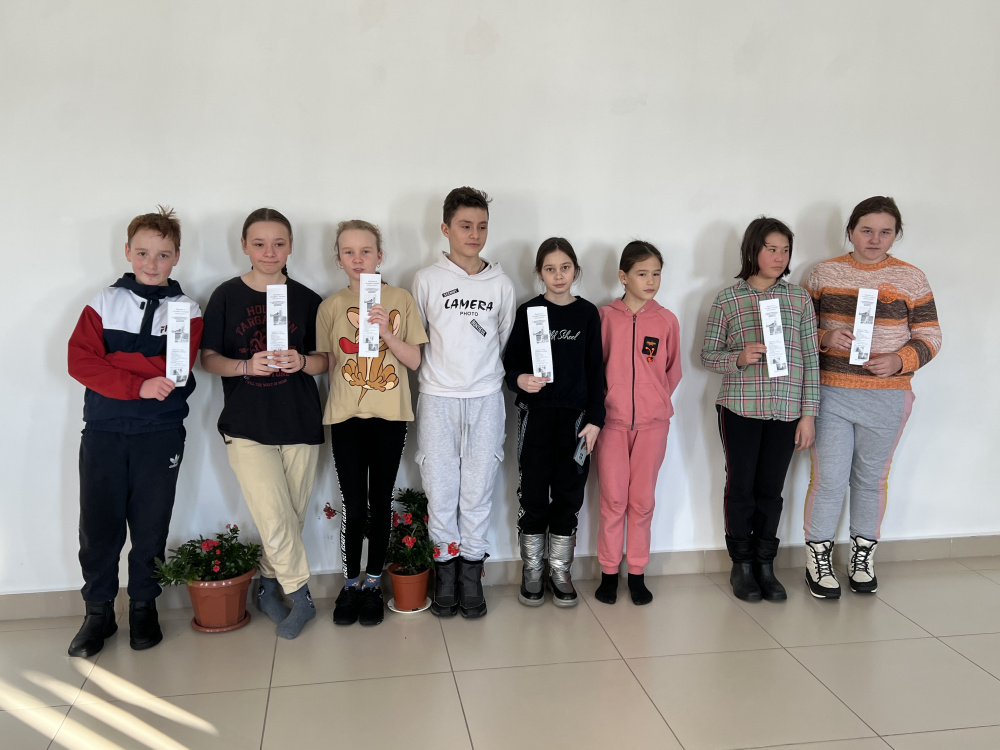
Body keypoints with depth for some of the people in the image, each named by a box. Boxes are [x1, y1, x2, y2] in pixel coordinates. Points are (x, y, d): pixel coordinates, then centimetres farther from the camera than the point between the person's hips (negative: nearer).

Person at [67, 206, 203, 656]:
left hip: (160, 433, -1)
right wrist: (138, 384, -18)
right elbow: (79, 361, -7)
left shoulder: (186, 309, 4)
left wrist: (109, 358, -12)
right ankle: (98, 613, 20)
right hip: (103, 431, 1)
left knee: (150, 525, 6)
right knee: (98, 523, 3)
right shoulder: (104, 302, 7)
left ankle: (144, 607, 24)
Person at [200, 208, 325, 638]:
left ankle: (268, 584, 30)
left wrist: (301, 362, -14)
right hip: (247, 427, -2)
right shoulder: (227, 296, 1)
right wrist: (245, 366, -16)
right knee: (275, 521, -11)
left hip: (300, 424, 2)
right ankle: (300, 597, 8)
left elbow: (324, 361, 7)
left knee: (293, 518, 9)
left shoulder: (306, 299, 5)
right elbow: (208, 357, 2)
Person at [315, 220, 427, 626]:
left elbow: (414, 360, -1)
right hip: (346, 415, 0)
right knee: (354, 505, 2)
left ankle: (373, 582, 22)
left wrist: (385, 332, -15)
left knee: (380, 501, 7)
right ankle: (350, 582, 20)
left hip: (389, 415, 0)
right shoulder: (331, 306, 4)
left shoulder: (400, 299, 2)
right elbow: (323, 363, 8)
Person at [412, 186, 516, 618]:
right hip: (437, 399, -1)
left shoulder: (501, 284, 6)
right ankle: (446, 569, 18)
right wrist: (436, 373, 8)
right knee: (440, 488, 3)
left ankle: (471, 572, 16)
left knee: (478, 487, 4)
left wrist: (486, 372, 11)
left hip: (485, 399, 1)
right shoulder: (427, 280, 1)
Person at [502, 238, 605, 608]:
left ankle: (560, 571, 20)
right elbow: (511, 362, 1)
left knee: (569, 493, 6)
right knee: (533, 493, 3)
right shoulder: (528, 311, 1)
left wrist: (595, 418, -2)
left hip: (575, 415, 1)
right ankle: (531, 571, 18)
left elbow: (595, 370, 4)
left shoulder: (587, 313, 4)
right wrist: (520, 380, -21)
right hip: (535, 414, -1)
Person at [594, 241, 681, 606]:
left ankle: (637, 572, 19)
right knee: (613, 499, 1)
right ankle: (608, 571, 16)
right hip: (612, 420, -1)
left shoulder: (666, 320, 3)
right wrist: (605, 400, 3)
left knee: (642, 500, 6)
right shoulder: (606, 316, 0)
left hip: (652, 423, 1)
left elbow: (673, 370, 11)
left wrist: (655, 401, 7)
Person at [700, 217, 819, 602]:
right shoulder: (727, 299, 1)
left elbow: (811, 358, 5)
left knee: (771, 488, 9)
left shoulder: (800, 297, 6)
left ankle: (765, 564, 24)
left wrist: (808, 413, 1)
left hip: (786, 410, 2)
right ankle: (742, 566, 22)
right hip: (740, 407, -1)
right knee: (741, 486, 6)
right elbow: (707, 354, 3)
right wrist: (738, 358, -18)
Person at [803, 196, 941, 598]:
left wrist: (900, 360, -16)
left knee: (871, 478, 13)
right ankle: (818, 559, 16)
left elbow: (929, 337, 2)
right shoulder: (824, 273, 4)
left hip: (887, 397, 1)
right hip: (831, 394, 0)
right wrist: (826, 338, -13)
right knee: (829, 480, -1)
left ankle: (863, 557, 30)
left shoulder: (911, 278, 2)